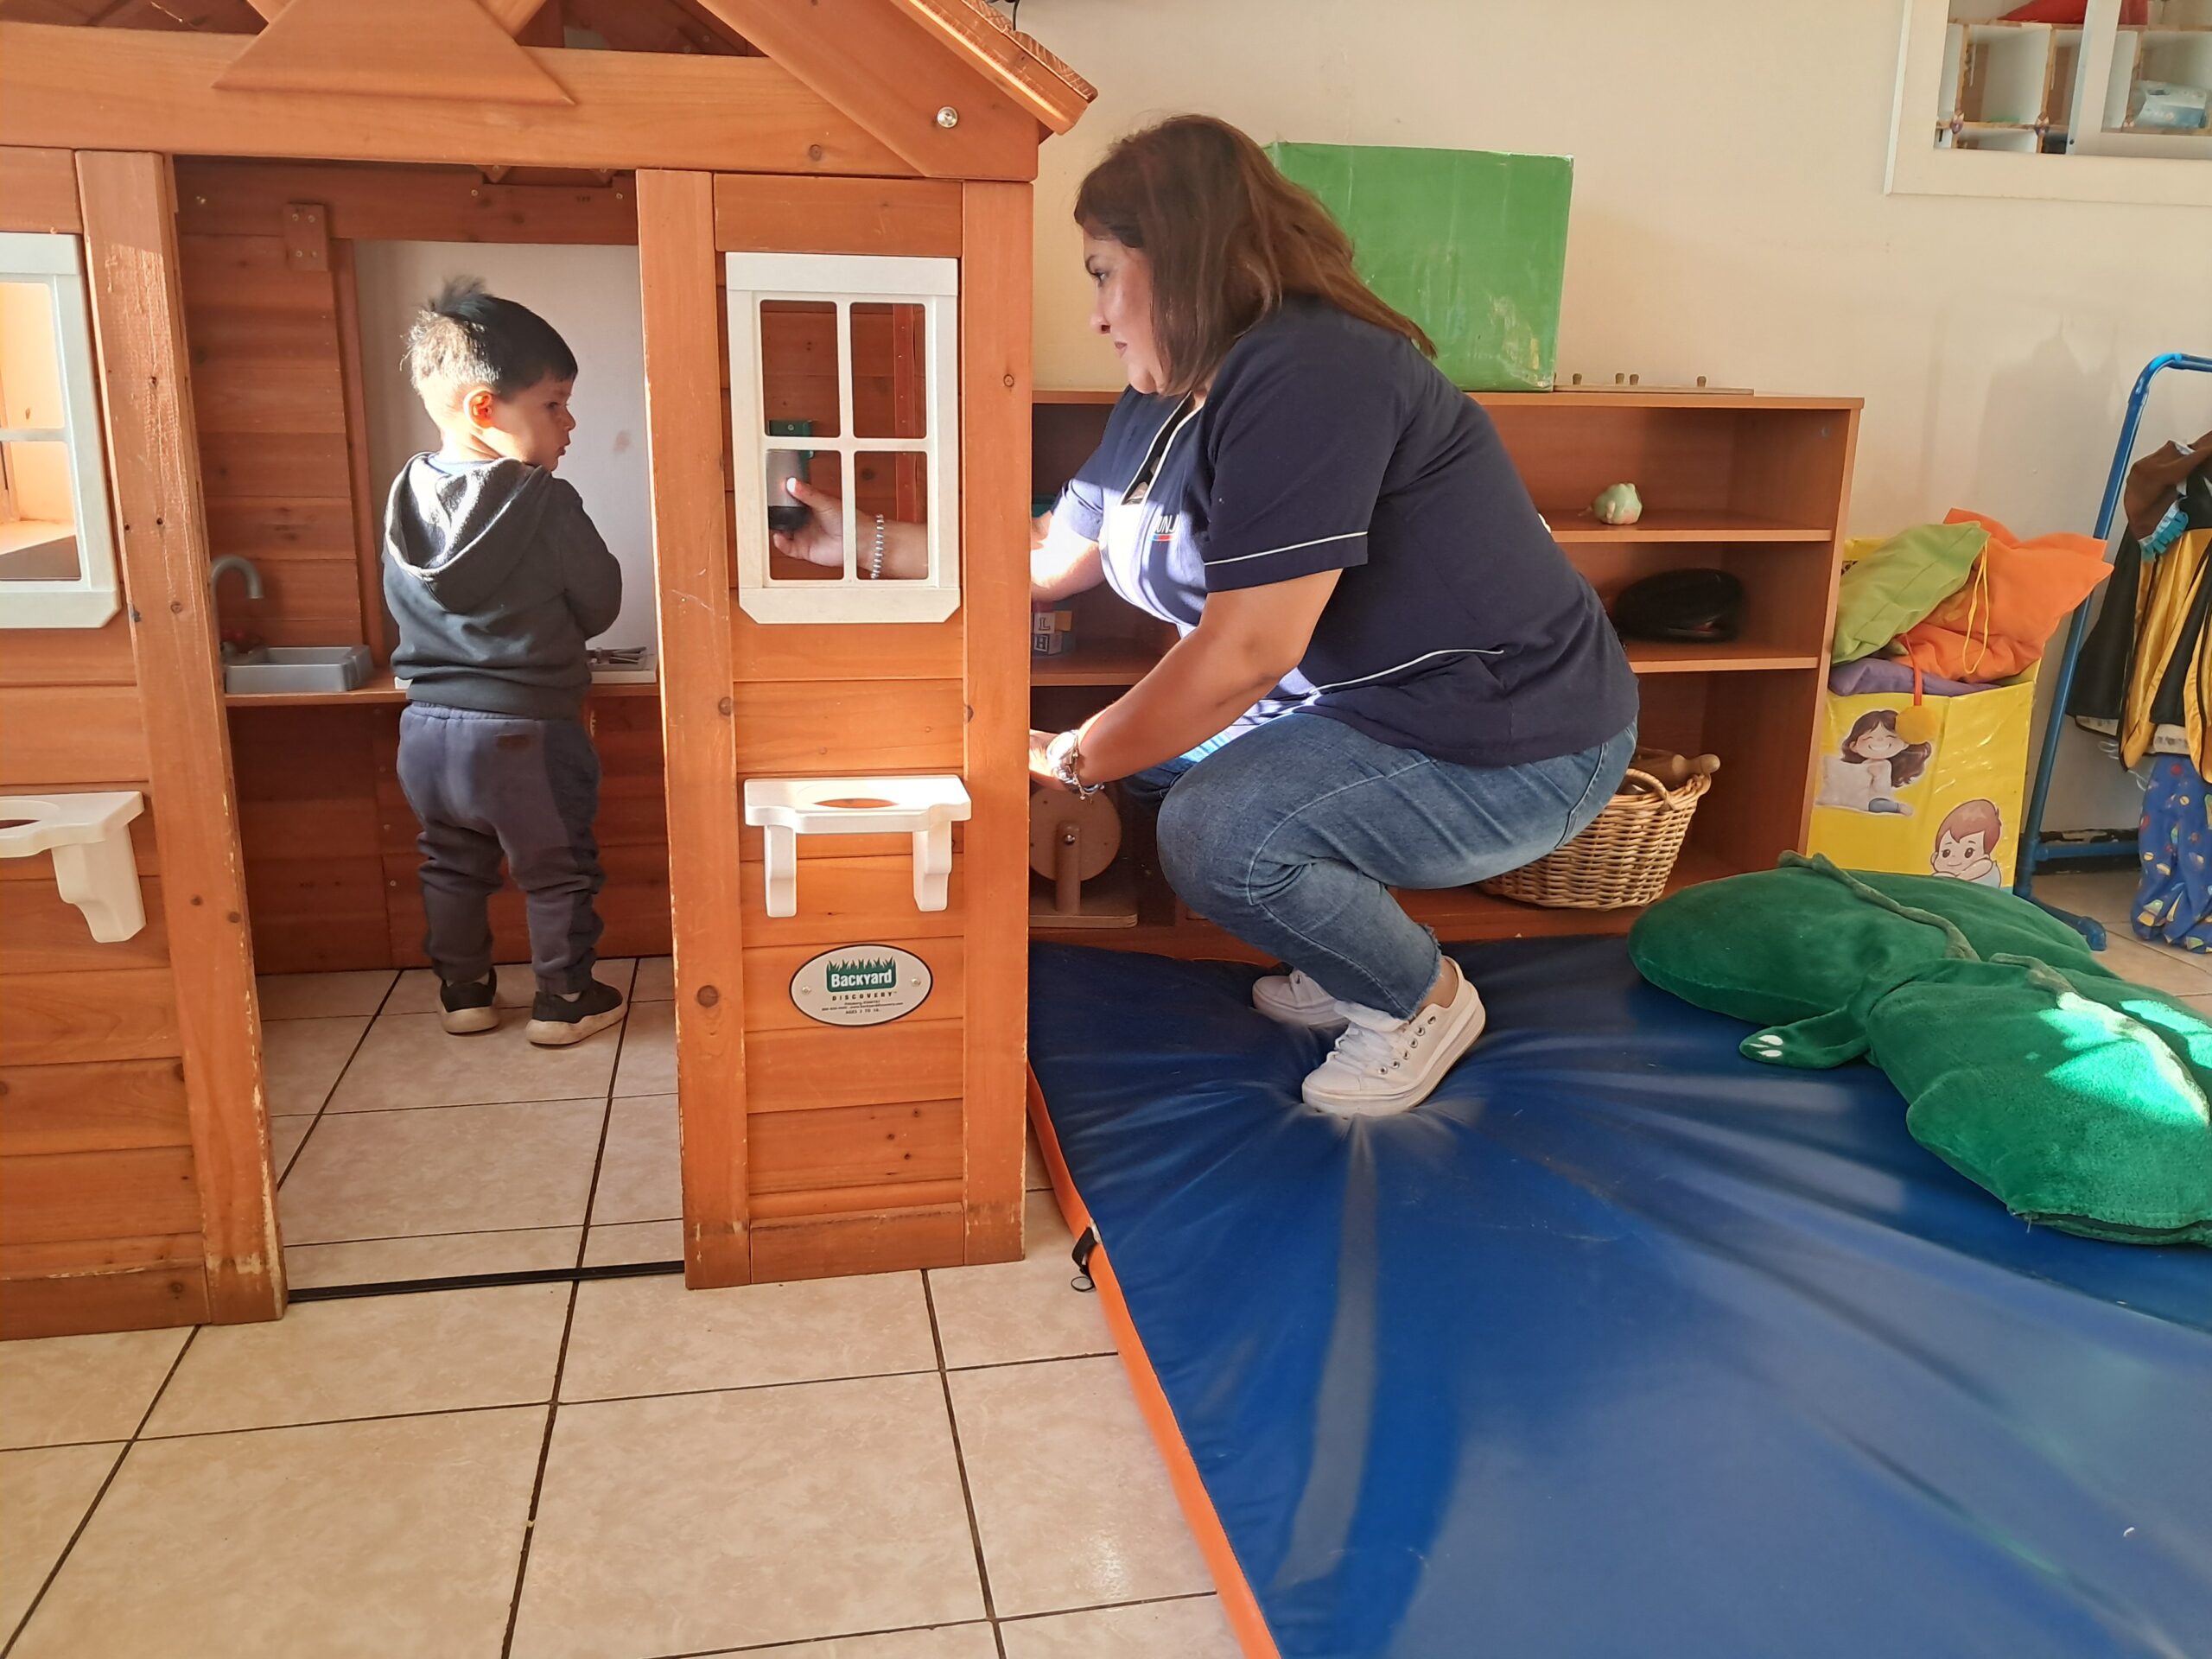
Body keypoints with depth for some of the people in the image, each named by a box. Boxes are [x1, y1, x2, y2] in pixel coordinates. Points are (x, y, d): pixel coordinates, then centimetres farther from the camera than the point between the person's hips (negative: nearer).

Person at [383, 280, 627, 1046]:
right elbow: (599, 605, -9)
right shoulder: (547, 504, -18)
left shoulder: (406, 495, 0)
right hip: (528, 732, -6)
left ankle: (463, 989, 33)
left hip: (428, 725, 6)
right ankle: (565, 1001, 21)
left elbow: (402, 604, 10)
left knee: (452, 866, 22)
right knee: (558, 871, 11)